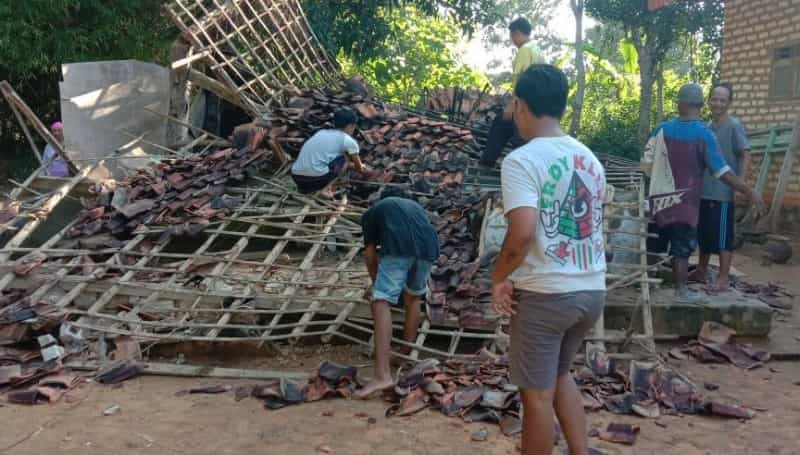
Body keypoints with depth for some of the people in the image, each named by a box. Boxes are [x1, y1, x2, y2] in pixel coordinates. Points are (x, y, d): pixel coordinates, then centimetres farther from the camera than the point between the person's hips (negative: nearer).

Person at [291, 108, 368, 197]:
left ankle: (307, 188, 15)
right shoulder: (348, 140, 6)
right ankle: (325, 189, 3)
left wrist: (353, 165, 57)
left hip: (296, 178, 6)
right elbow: (358, 165, 24)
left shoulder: (321, 133, 24)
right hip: (316, 178, -6)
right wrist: (362, 168, 50)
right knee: (346, 158, 15)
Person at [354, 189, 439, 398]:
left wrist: (377, 284, 44)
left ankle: (383, 374, -20)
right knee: (413, 298, 27)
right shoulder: (415, 206, 40)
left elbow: (371, 257, 26)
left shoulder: (373, 211, 30)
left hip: (397, 248, -4)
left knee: (381, 302, -8)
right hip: (428, 246, 4)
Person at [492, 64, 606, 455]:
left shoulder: (521, 160, -14)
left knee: (537, 394, 9)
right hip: (592, 290, 8)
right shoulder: (590, 158, 10)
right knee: (558, 375, 27)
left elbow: (523, 231, -26)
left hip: (545, 294, -7)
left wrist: (499, 279, -11)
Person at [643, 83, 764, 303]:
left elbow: (647, 162, 7)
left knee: (654, 245, 13)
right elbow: (722, 171, -13)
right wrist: (750, 192, -7)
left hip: (659, 198, 4)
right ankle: (681, 291, 7)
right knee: (682, 248, 2)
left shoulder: (663, 128, 1)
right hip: (685, 202, -4)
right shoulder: (704, 133, -11)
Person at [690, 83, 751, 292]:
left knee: (723, 235, -2)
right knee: (703, 233, 16)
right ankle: (701, 271, 30)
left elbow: (746, 155, -12)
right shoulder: (706, 127, 11)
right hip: (704, 191, 7)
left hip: (724, 192, -7)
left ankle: (724, 278, 6)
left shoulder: (734, 125, -9)